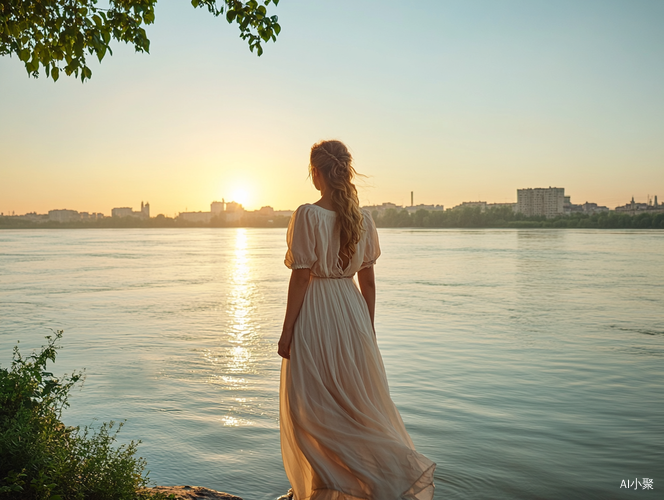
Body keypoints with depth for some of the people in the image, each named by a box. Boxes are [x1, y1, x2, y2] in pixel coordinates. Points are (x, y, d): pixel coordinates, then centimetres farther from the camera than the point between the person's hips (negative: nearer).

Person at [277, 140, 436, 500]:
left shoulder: (307, 215, -15)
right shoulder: (362, 217, 2)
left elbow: (301, 277, -15)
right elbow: (368, 280, 6)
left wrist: (286, 331, -7)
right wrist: (368, 327, 15)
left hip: (314, 315, -6)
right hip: (352, 311, 6)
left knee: (313, 406, 9)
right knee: (358, 402, 17)